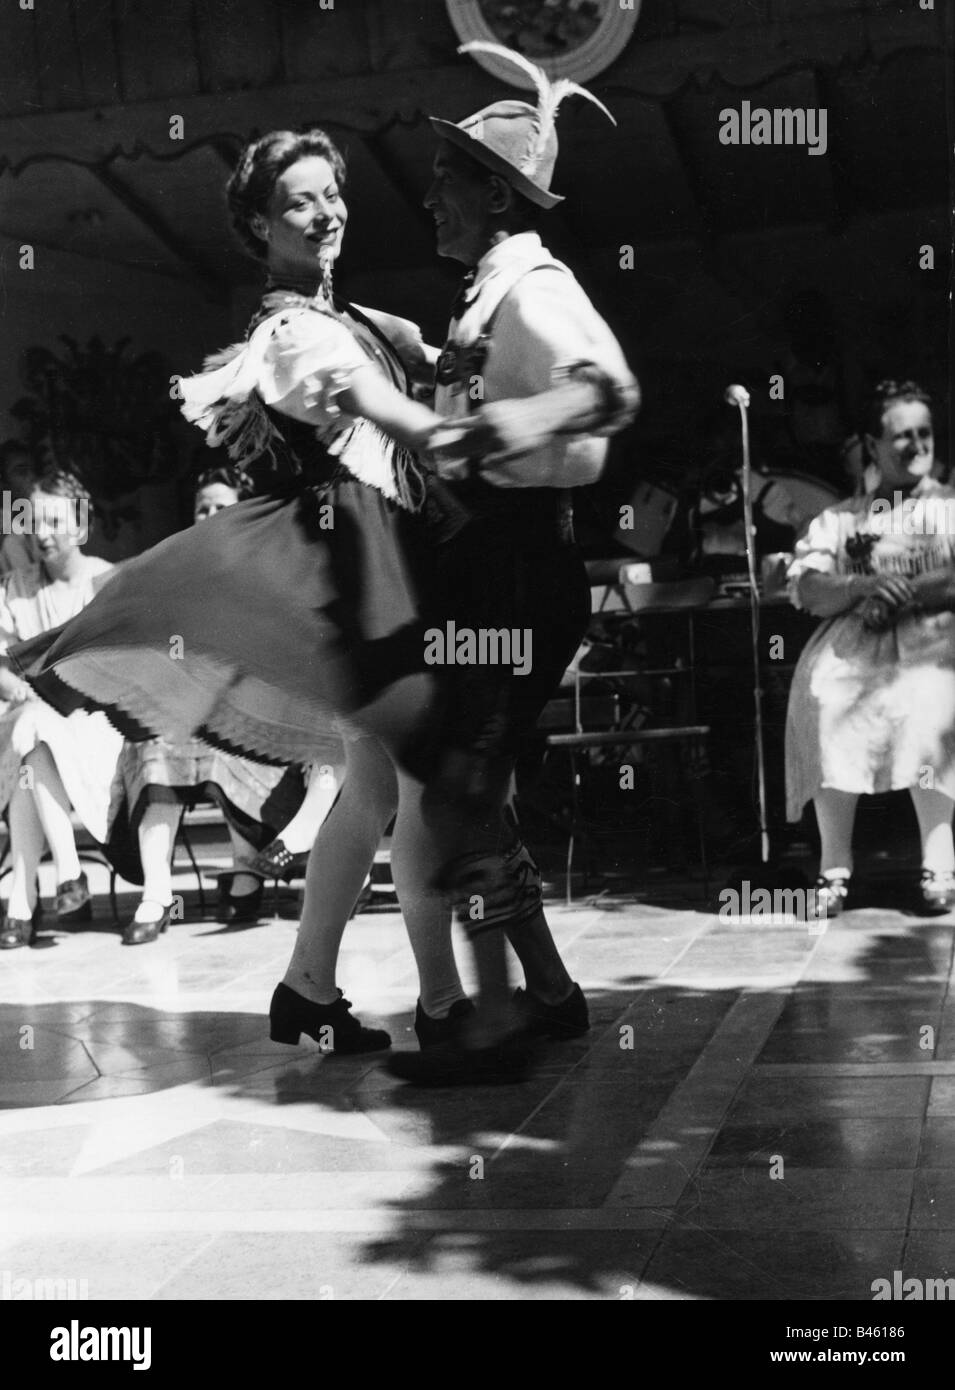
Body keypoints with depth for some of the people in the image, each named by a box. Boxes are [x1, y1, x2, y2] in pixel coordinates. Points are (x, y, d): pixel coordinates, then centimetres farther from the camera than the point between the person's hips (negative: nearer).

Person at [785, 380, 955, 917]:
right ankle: (835, 866, -19)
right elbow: (808, 591, 4)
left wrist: (902, 593, -14)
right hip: (852, 643, 2)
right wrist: (866, 585, -15)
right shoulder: (838, 519, 19)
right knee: (824, 702, -29)